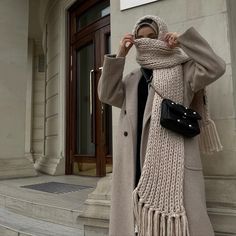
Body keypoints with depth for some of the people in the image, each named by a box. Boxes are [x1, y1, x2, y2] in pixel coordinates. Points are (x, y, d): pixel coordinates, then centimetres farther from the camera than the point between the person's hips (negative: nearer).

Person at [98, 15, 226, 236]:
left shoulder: (182, 69, 9)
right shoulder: (133, 79, 21)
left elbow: (216, 67, -5)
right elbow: (106, 95, 8)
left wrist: (184, 41, -3)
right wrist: (119, 56, 3)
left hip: (173, 157, -4)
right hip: (139, 158, 4)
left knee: (176, 216, -6)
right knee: (142, 216, 6)